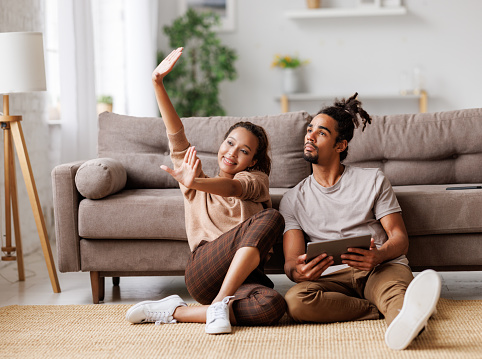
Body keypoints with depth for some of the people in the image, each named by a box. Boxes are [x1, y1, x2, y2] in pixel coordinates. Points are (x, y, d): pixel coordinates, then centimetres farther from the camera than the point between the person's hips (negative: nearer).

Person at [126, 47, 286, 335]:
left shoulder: (256, 180, 15)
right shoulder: (200, 183, 21)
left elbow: (233, 188, -11)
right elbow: (176, 135, 6)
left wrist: (195, 183, -34)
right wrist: (158, 84, -6)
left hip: (243, 275, 2)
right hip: (203, 270, -1)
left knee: (273, 306, -36)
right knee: (271, 218, -26)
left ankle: (176, 312, -23)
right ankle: (220, 304, -23)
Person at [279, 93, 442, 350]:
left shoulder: (373, 180, 15)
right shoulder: (292, 200, 17)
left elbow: (400, 237, 7)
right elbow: (291, 260, 6)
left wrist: (378, 256, -19)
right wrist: (297, 271, -22)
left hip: (381, 268, -1)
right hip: (333, 278, 1)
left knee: (396, 288, -39)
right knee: (295, 300, -35)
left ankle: (403, 322, -75)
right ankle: (402, 311, -35)